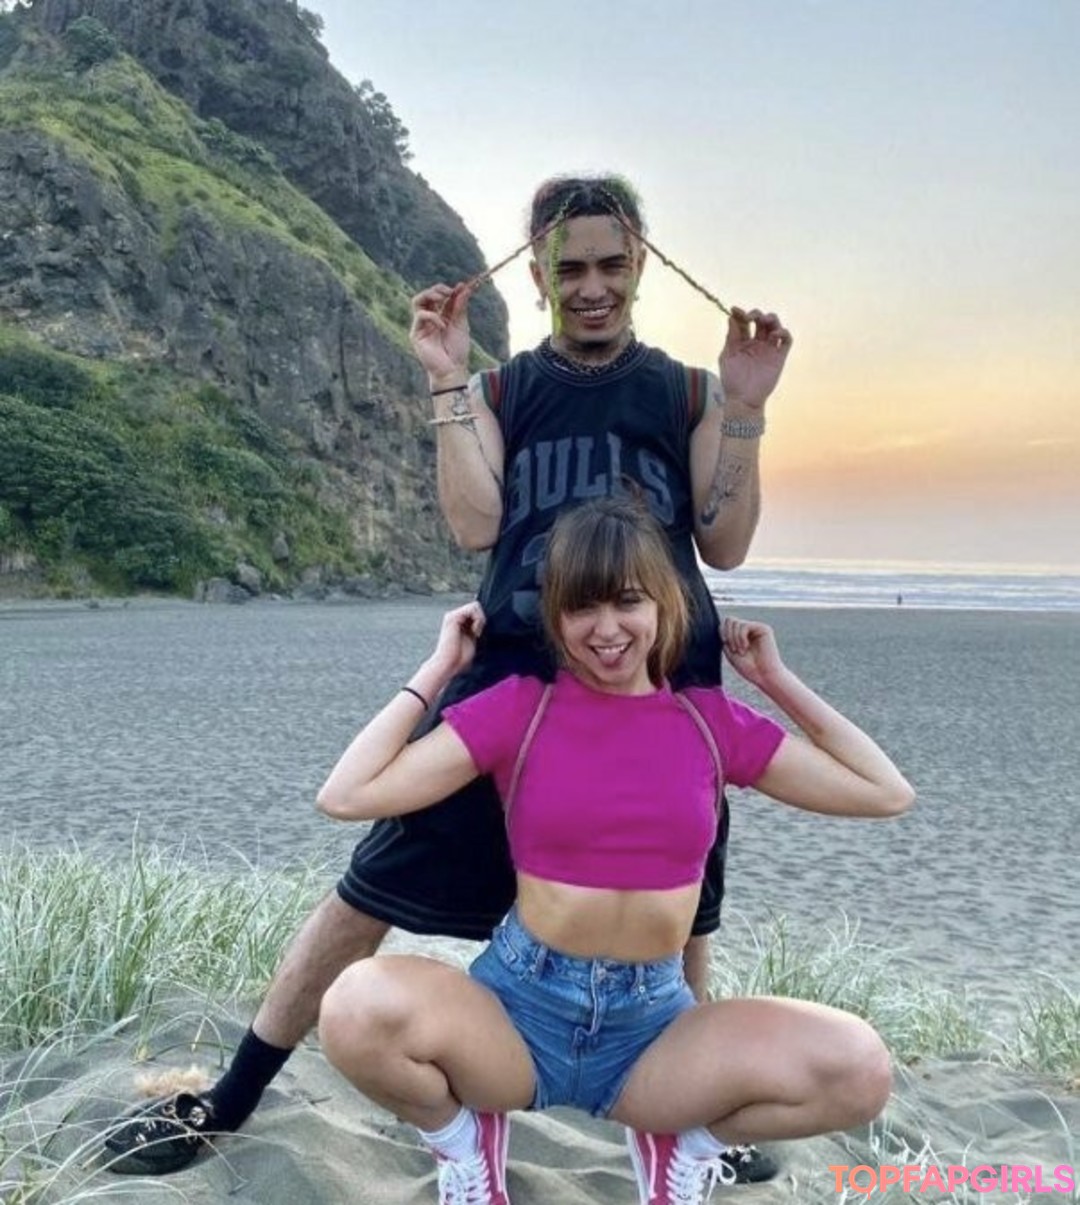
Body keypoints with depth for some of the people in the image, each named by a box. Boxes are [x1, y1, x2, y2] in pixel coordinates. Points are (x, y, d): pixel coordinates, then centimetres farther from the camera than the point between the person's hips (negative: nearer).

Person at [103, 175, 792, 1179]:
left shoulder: (688, 392, 10)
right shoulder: (499, 393, 10)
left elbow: (723, 546, 3)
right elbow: (474, 526, -5)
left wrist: (745, 408, -5)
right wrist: (446, 381, -6)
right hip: (514, 672, -1)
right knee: (373, 890, 1)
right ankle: (227, 1101, 19)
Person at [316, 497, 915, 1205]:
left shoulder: (711, 720, 1)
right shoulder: (519, 706, -6)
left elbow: (886, 793, 6)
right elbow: (346, 796, -11)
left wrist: (779, 682, 5)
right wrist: (438, 669, -7)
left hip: (653, 1022, 2)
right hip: (521, 1004, -1)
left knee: (857, 1070, -23)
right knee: (359, 1010, -32)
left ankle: (680, 1141, 8)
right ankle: (465, 1140, 3)